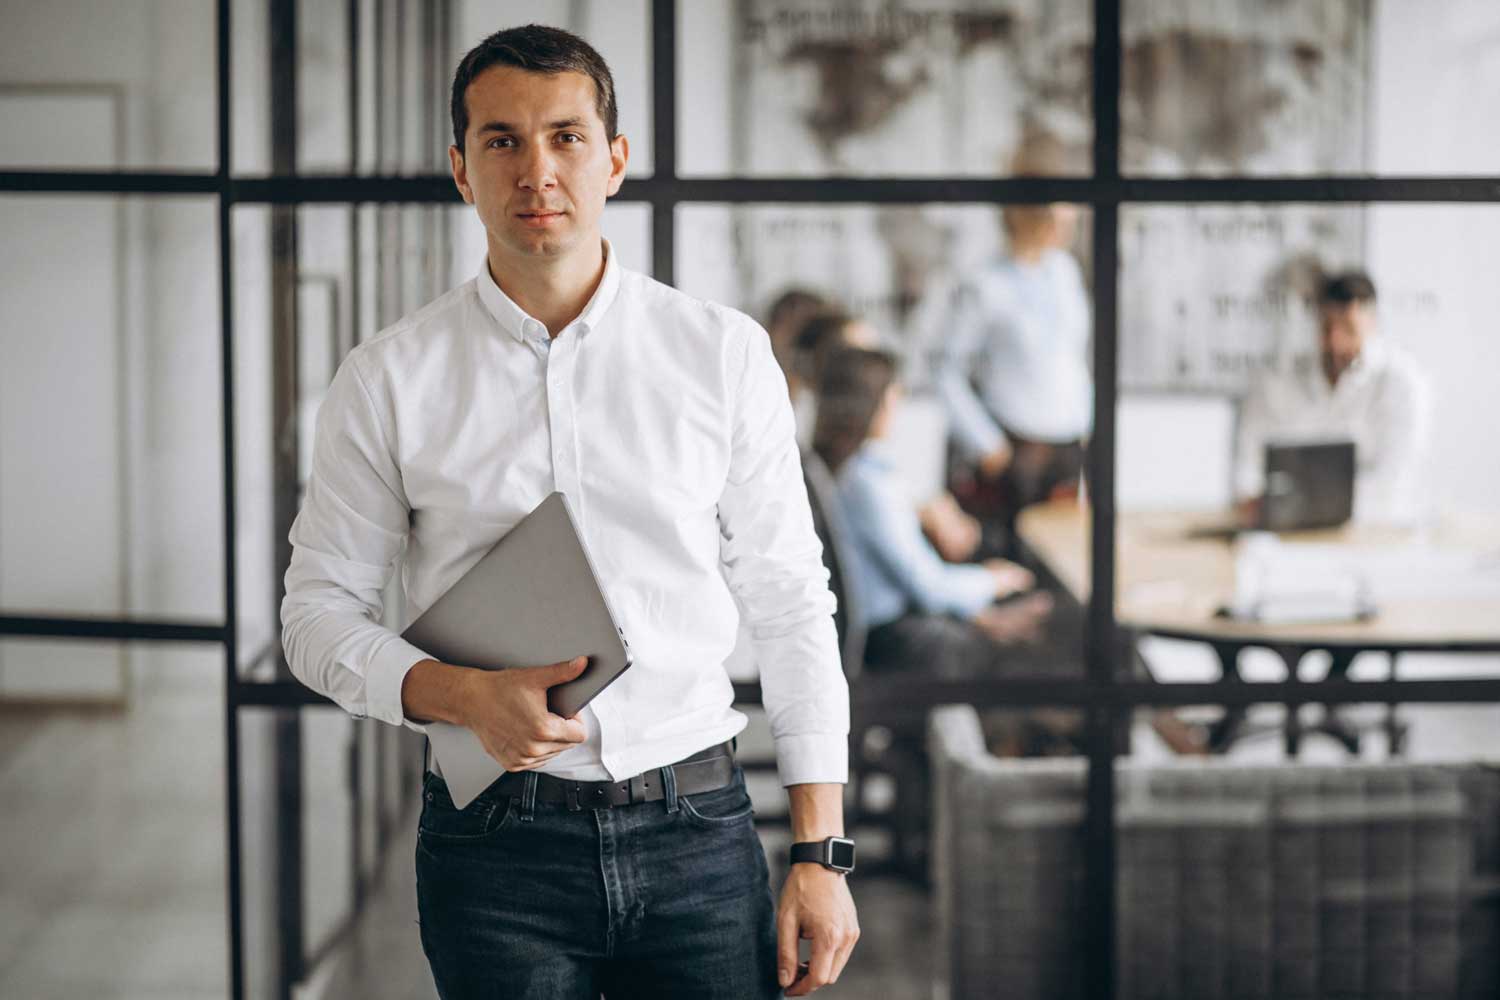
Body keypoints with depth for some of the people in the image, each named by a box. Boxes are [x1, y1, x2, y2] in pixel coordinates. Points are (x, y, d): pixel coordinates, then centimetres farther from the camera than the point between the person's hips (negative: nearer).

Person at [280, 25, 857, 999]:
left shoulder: (722, 352, 3)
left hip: (698, 834, 1)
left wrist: (820, 854, 0)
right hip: (497, 842, 0)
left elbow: (792, 605, 5)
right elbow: (319, 609, 5)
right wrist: (464, 696, -15)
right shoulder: (389, 380, 1)